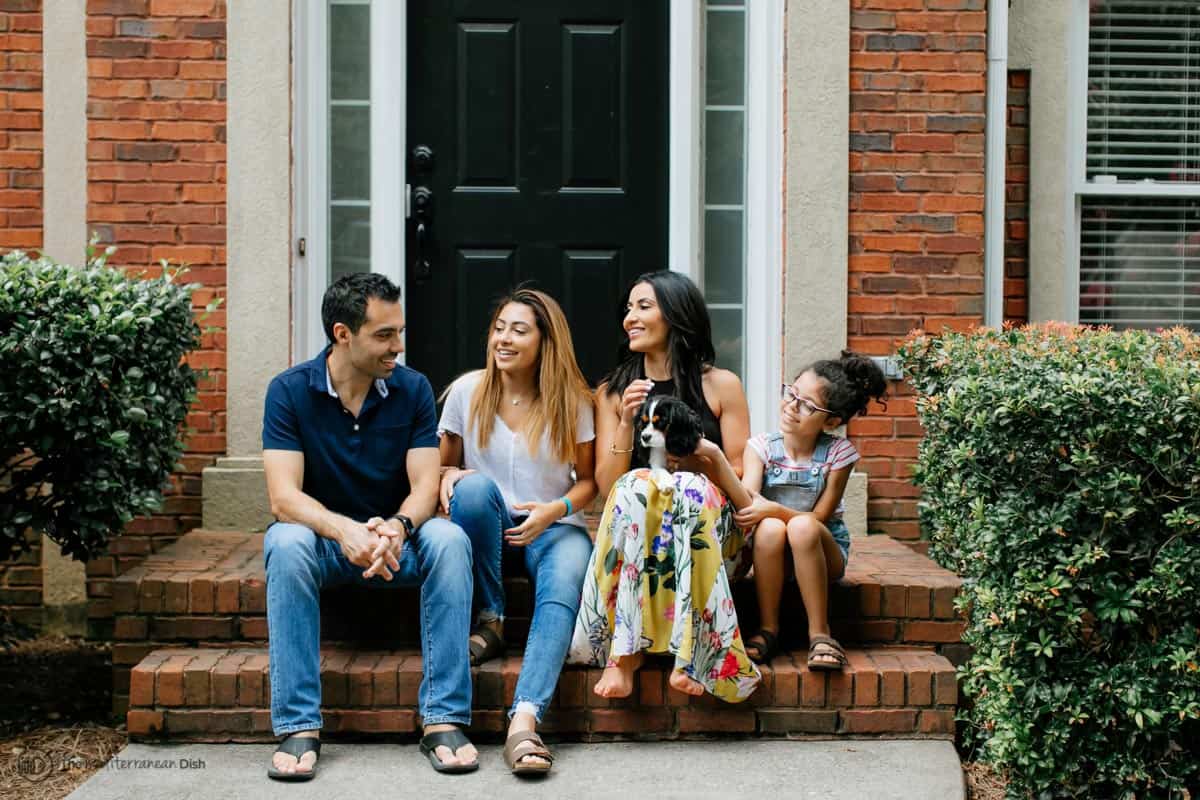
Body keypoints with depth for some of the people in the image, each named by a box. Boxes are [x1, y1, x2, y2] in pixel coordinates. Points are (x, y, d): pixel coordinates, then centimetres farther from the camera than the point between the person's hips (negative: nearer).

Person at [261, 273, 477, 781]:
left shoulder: (413, 389, -5)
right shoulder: (290, 391, -10)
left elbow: (425, 488, -11)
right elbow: (284, 496, -19)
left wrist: (397, 527, -35)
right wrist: (345, 530, -40)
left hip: (396, 539, 1)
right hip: (323, 538, -1)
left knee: (449, 539, -30)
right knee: (286, 542, -34)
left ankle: (444, 719, -29)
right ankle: (298, 727, -32)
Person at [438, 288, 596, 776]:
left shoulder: (571, 401, -1)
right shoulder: (467, 392, 1)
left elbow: (588, 480, 5)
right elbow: (444, 464, 11)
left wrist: (555, 510, -15)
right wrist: (449, 475, -14)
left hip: (553, 528, -1)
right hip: (488, 526, 1)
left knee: (562, 588, -35)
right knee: (475, 487, -35)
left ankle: (524, 721, -50)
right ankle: (491, 620, -17)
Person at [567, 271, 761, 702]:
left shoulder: (721, 386, 8)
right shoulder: (613, 392, 14)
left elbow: (742, 485, 6)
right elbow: (608, 485, 5)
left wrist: (709, 457, -15)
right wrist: (627, 422, -8)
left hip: (711, 521, -1)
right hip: (631, 525, 1)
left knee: (692, 489, -35)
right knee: (634, 488, -33)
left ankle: (625, 651, -39)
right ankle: (624, 650, -36)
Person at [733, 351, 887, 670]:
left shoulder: (838, 452, -9)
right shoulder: (761, 447, -5)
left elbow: (818, 518, -14)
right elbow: (746, 503, -18)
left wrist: (773, 509, -32)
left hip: (824, 551, -1)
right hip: (772, 554, 1)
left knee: (801, 527, -34)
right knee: (770, 529, -33)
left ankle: (819, 632, -23)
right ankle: (768, 630, -17)